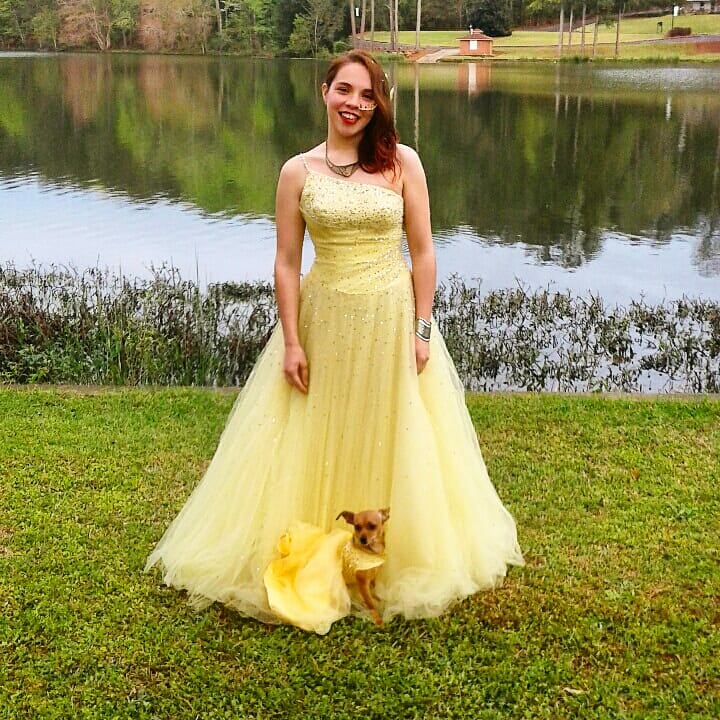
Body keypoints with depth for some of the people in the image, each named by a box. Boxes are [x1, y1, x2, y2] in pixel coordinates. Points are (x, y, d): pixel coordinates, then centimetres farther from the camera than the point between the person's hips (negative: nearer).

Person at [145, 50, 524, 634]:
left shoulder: (402, 162, -1)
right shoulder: (299, 172, 0)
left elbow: (423, 250, 0)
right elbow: (287, 263, -1)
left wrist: (422, 329, -5)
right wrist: (291, 342, -6)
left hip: (392, 321, 0)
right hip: (324, 321, 0)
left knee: (393, 442, 10)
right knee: (319, 442, 9)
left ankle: (398, 557, 30)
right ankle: (316, 560, 26)